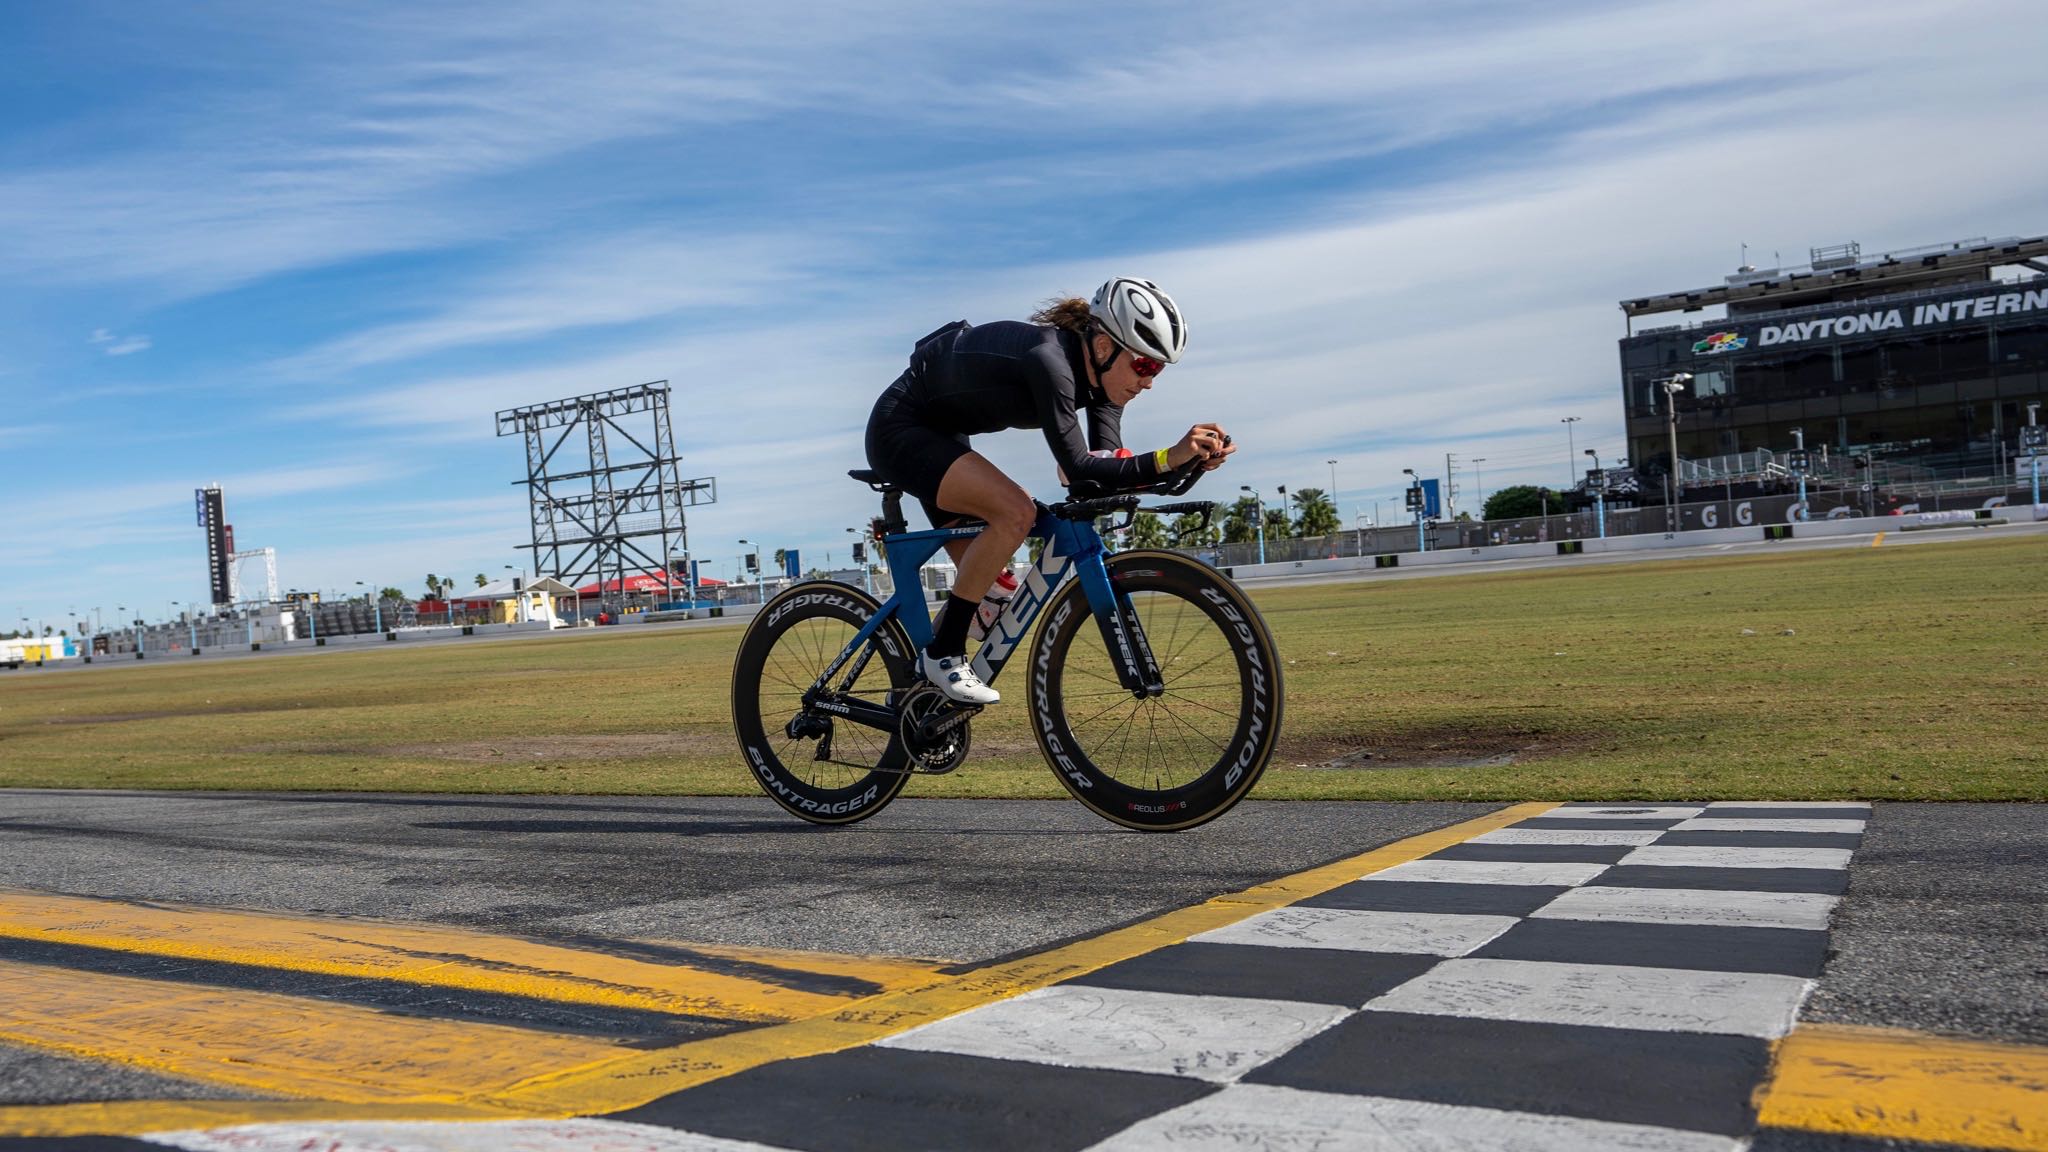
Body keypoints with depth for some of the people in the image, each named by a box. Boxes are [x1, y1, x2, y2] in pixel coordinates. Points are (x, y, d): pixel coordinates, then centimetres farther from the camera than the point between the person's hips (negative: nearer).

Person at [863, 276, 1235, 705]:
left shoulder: (1097, 375, -7)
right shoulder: (1050, 358, -32)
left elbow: (1107, 467, -12)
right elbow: (1079, 471, -36)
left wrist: (1186, 461, -25)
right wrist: (1167, 459, -44)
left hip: (937, 435, 9)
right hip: (899, 429, -9)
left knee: (985, 582, 7)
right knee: (1016, 512, -28)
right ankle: (943, 654, -16)